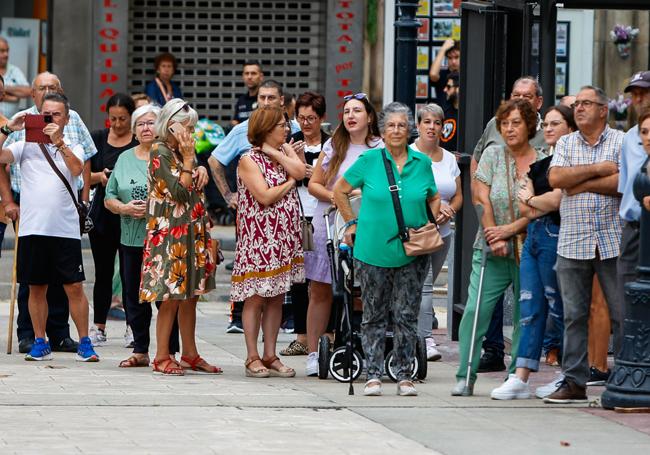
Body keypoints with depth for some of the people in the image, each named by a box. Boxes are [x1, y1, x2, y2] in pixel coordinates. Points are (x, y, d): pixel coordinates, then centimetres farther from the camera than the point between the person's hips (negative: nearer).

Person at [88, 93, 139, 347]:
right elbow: (85, 176, 8)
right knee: (103, 272, 7)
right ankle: (98, 328, 12)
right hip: (103, 214, 3)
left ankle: (132, 327, 7)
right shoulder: (98, 138, 7)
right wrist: (99, 176, -12)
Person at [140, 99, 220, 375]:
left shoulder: (181, 152, 16)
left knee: (190, 296, 10)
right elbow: (179, 192, -17)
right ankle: (161, 357, -3)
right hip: (170, 234, -8)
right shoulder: (160, 152, -9)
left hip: (192, 234, 8)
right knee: (171, 297, -8)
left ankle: (189, 355, 16)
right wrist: (188, 160, -11)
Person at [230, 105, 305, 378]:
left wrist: (275, 152, -5)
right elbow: (264, 196, -17)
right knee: (256, 298, -3)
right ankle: (252, 358, 1)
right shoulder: (249, 160, -7)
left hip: (284, 237, 7)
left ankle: (270, 356, 11)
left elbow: (300, 171, -7)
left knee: (277, 298, 8)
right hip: (258, 236, -7)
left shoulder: (285, 150, 13)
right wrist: (290, 183, -4)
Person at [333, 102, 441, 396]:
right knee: (374, 316, 5)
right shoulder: (369, 160, -2)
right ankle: (373, 375, 10)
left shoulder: (422, 163, 5)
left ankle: (404, 375, 10)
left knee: (407, 316, 3)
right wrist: (352, 223, 5)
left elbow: (434, 199, 20)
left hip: (411, 254, 1)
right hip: (372, 251, -1)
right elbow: (339, 190, 9)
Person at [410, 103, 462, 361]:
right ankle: (425, 339, -21)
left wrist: (448, 211, -7)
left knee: (425, 285, 8)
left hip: (442, 232, 6)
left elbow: (458, 196, 15)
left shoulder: (449, 159, 14)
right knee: (423, 284, -16)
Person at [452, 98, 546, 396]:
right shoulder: (493, 156, 5)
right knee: (475, 310, -8)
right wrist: (494, 239, -9)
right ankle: (466, 376, -2)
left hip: (529, 250, 0)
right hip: (493, 250, 0)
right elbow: (483, 201, 1)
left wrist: (509, 229, -14)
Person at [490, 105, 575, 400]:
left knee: (558, 309, -2)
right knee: (530, 309, 2)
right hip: (533, 236, 8)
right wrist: (540, 205, -8)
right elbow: (526, 211, 13)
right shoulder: (539, 165, 19)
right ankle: (520, 378, -2)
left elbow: (556, 200, -16)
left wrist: (529, 200, 2)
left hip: (556, 237, -8)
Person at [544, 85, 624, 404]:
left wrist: (583, 184, -8)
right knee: (574, 315, 5)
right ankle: (574, 382, 10)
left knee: (622, 313, -1)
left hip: (613, 242, -3)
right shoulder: (566, 144, 12)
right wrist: (598, 169, -9)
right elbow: (555, 178, -5)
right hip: (573, 243, 3)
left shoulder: (621, 142, 3)